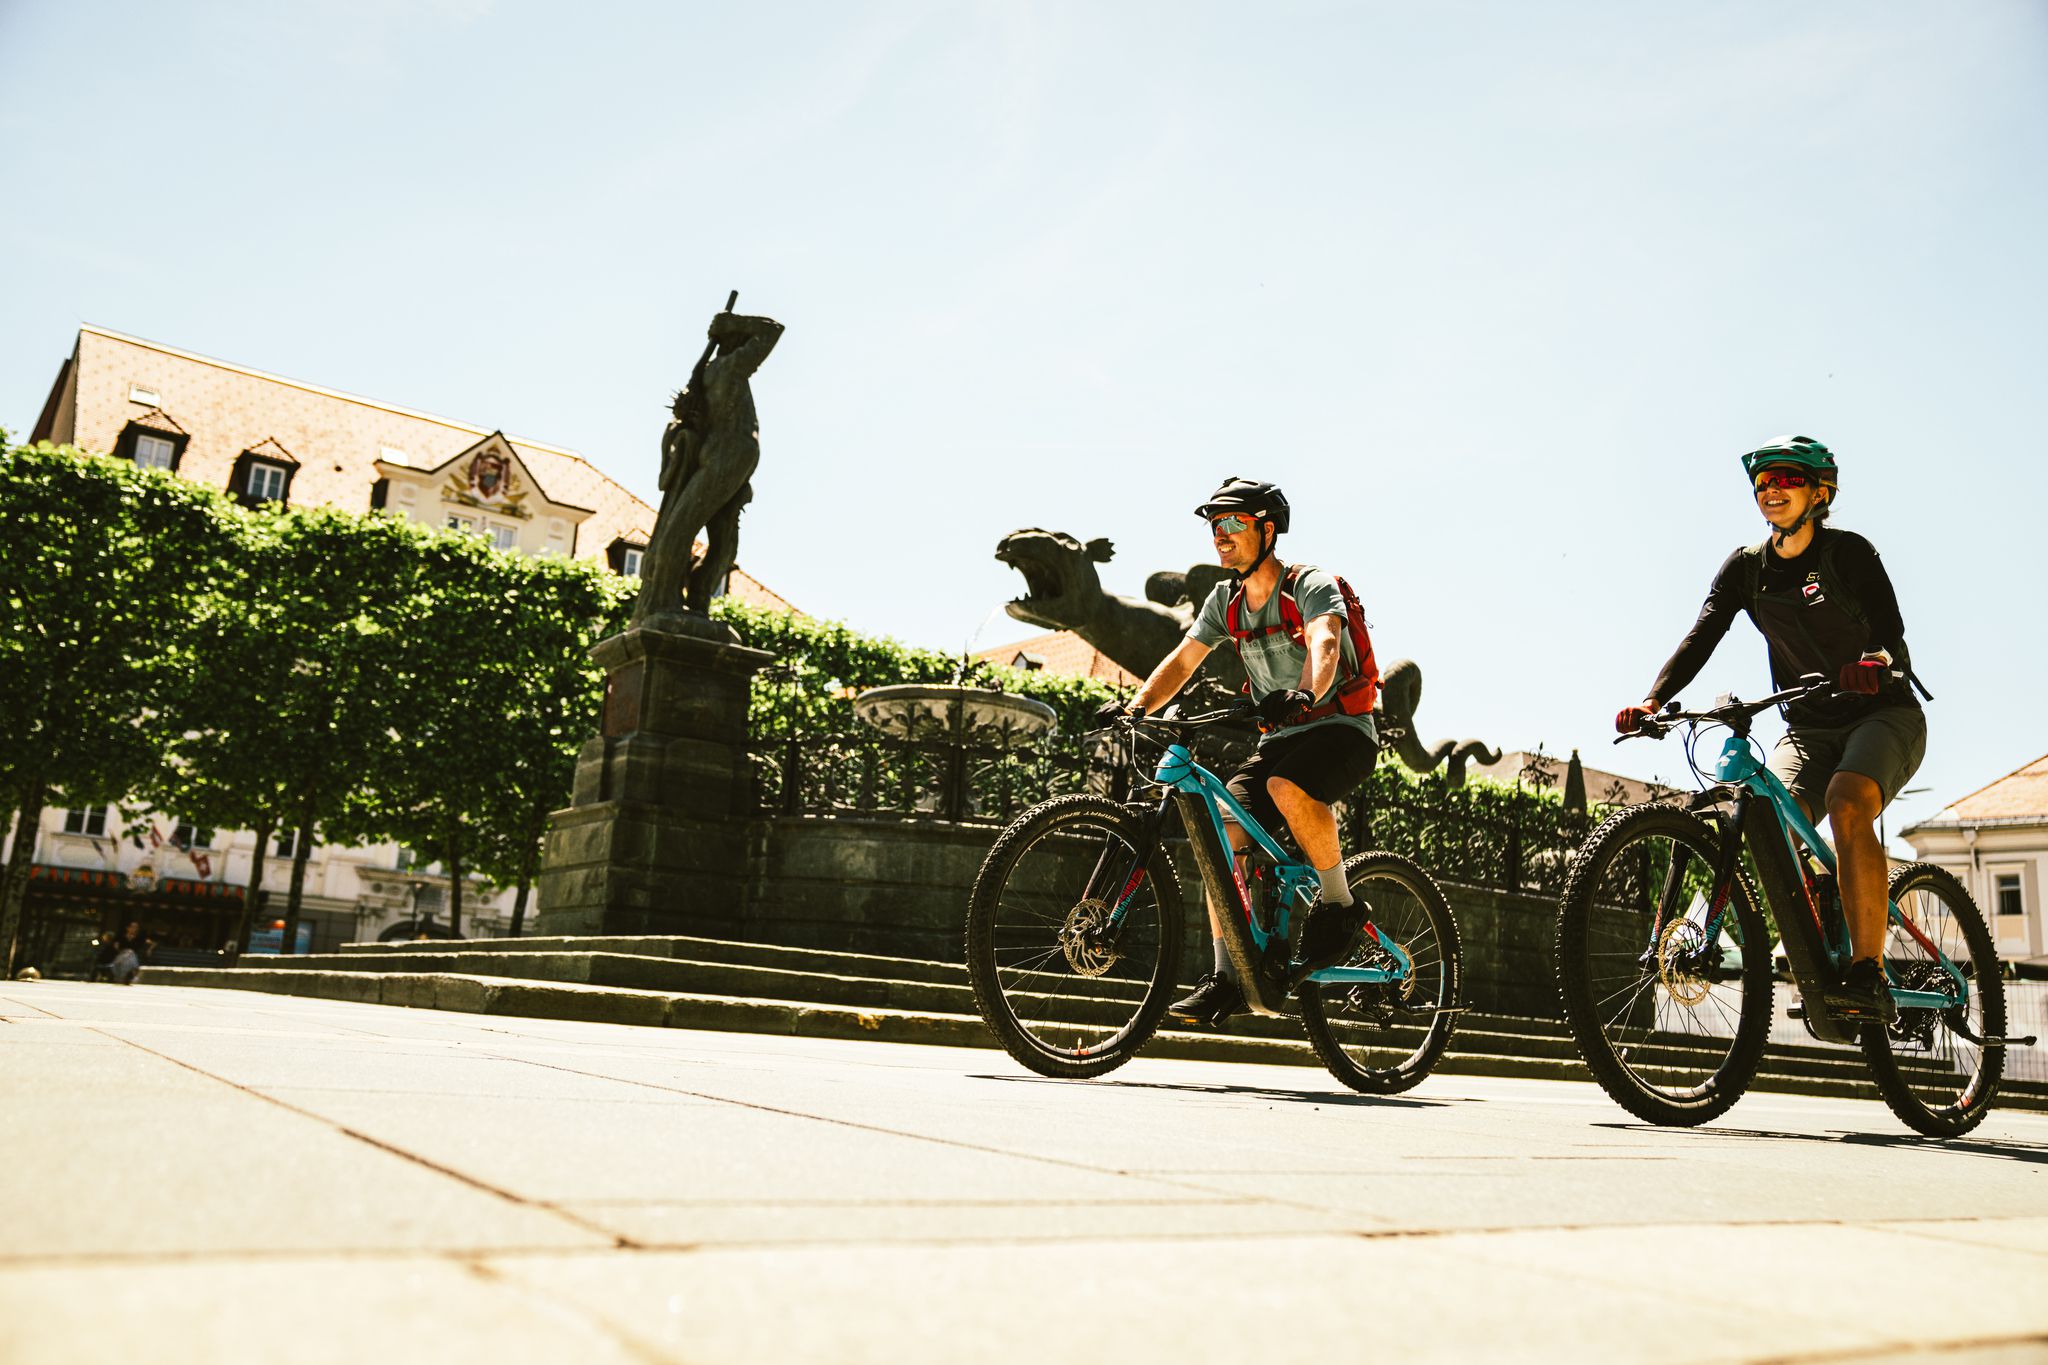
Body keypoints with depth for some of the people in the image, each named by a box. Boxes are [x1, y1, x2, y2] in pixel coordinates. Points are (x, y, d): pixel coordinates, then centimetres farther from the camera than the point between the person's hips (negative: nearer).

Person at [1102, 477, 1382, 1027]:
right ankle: (1226, 976, -8)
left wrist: (1305, 694, -54)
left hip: (1340, 729, -6)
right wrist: (1137, 705, -13)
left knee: (1288, 789, -37)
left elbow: (1324, 642, -33)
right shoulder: (1225, 600, 7)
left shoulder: (1312, 585, -13)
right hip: (1279, 737, 6)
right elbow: (1183, 659, 4)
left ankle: (1338, 907, -14)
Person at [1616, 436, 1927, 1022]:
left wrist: (1877, 662, -45)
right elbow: (1701, 637, -11)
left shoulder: (1848, 552, -9)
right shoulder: (1746, 567, 1)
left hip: (1883, 714, -4)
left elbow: (1891, 633, -20)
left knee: (1847, 806, -33)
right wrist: (1653, 701, -27)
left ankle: (1868, 974, -30)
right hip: (1809, 727, 4)